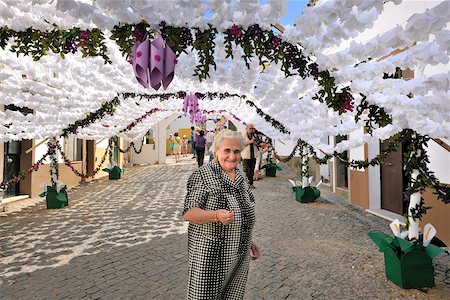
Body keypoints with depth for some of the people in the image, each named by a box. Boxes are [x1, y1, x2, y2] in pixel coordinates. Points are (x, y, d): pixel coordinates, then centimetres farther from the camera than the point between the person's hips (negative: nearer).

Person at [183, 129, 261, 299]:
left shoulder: (241, 176, 5)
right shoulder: (203, 175, -15)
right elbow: (188, 213, -19)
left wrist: (249, 241, 16)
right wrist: (216, 215, -35)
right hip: (209, 254, -6)